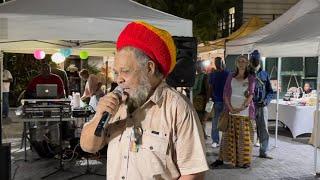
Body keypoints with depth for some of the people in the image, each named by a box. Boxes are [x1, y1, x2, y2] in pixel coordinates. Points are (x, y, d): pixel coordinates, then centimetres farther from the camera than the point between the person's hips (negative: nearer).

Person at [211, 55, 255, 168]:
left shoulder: (251, 78, 5)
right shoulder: (230, 77, 10)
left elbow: (251, 94, -6)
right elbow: (226, 93, 4)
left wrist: (242, 107, -18)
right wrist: (230, 107, -9)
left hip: (245, 111, -1)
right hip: (231, 111, 2)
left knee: (244, 136, 2)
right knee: (228, 135, 5)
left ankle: (245, 160, 12)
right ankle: (221, 159, 11)